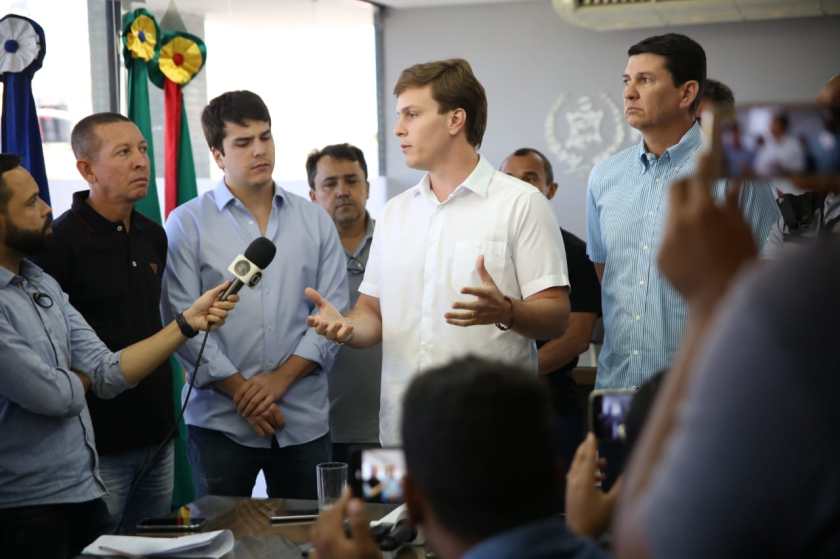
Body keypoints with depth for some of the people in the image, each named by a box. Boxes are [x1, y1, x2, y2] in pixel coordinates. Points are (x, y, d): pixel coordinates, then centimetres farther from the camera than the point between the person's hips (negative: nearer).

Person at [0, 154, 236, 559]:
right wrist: (78, 379, 3)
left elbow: (107, 373, 5)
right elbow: (52, 395, -21)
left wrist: (187, 323, -4)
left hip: (84, 490, 8)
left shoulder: (43, 285, 9)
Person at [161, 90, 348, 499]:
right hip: (221, 421, -2)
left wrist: (282, 377, -9)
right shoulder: (187, 223, 1)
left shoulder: (315, 222, 8)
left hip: (304, 420, 2)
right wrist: (240, 390, -10)